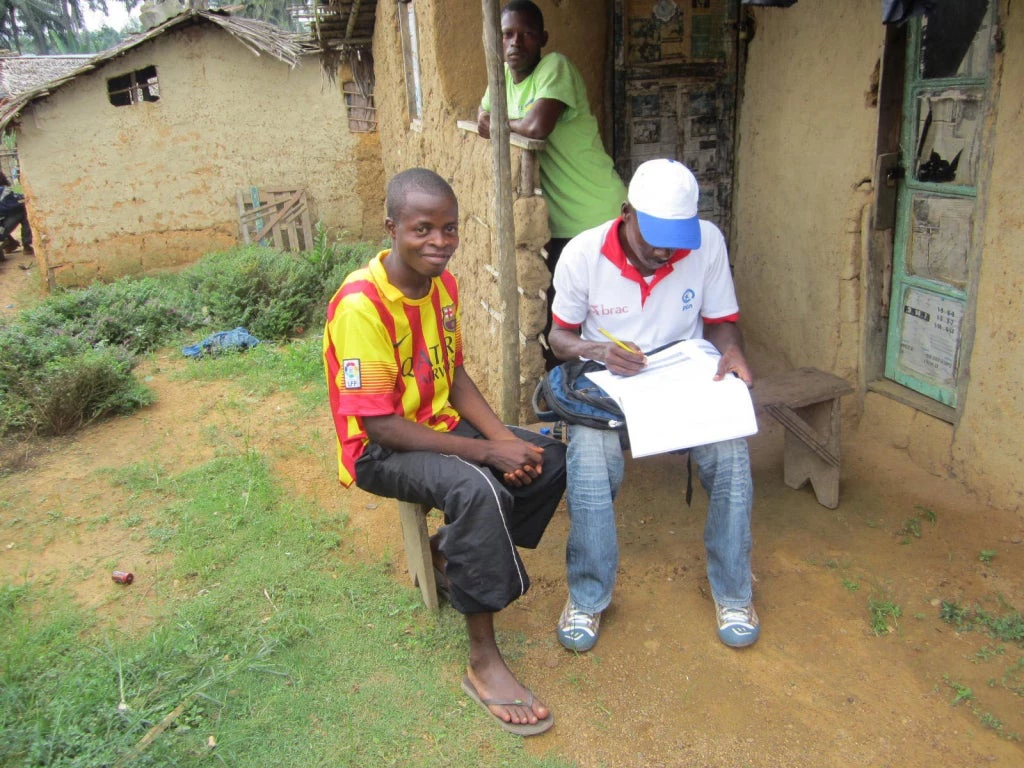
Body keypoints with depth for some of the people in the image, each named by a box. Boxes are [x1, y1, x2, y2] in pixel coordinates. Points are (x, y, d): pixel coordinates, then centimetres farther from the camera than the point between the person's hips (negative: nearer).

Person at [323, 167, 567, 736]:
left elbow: (454, 377, 6)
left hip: (440, 427, 8)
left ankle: (450, 552, 13)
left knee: (551, 459, -3)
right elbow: (380, 425, -26)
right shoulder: (361, 304, -25)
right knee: (477, 490, -34)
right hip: (380, 451, -8)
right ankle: (483, 661, -18)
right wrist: (489, 453, -25)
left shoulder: (442, 284, -1)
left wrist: (506, 438, -11)